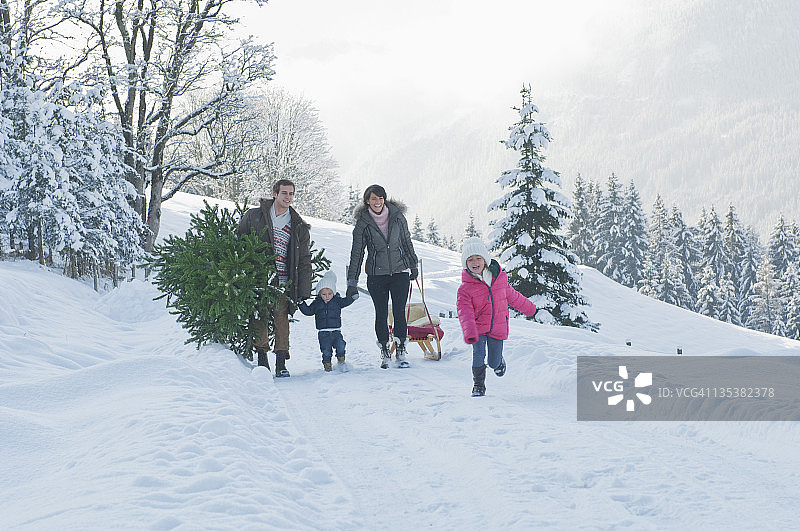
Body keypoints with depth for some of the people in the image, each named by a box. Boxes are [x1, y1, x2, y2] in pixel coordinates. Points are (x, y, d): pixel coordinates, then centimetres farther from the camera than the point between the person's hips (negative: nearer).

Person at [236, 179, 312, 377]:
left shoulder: (299, 227, 10)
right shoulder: (253, 216, 7)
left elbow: (304, 262, 11)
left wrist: (304, 291, 3)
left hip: (282, 282, 0)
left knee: (281, 318, -7)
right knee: (260, 318, -1)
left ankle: (281, 364, -2)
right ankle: (262, 360, 9)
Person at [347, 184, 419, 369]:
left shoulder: (397, 216, 1)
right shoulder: (363, 223, -2)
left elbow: (407, 242, 14)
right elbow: (356, 253, 1)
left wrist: (413, 266, 19)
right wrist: (352, 282, -1)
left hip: (400, 272, 0)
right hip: (376, 275, 0)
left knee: (399, 312, -6)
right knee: (381, 314, 3)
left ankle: (401, 351, 3)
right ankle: (385, 352, 14)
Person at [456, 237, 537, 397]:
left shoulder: (500, 278, -3)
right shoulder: (465, 288, -13)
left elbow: (512, 296, 15)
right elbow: (464, 313, -21)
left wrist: (528, 308, 29)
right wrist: (469, 333, -37)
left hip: (498, 328, 2)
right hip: (478, 327, -2)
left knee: (494, 362, 5)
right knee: (478, 354, -17)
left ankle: (499, 361, 43)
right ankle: (479, 385, 5)